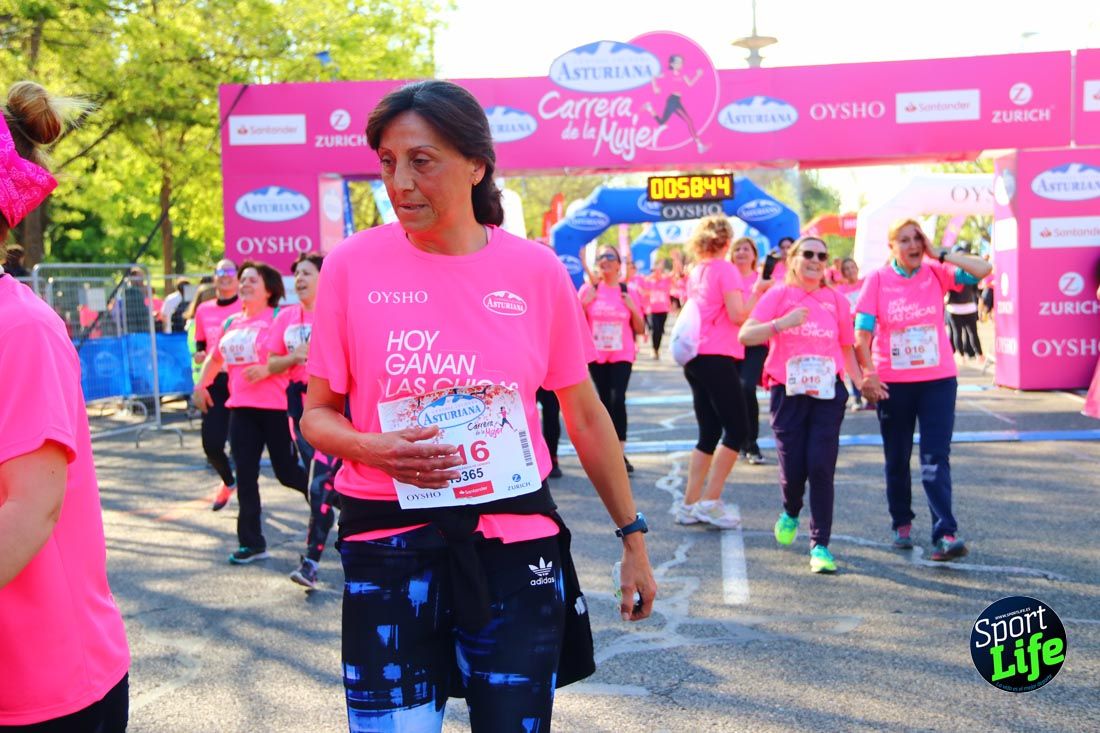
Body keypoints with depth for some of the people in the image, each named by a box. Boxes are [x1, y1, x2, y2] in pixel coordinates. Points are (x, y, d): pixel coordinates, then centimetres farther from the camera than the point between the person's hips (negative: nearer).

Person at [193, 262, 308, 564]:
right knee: (245, 475, 3)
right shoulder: (231, 322, 14)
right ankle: (251, 542, 10)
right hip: (241, 407, 6)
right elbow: (215, 358, 28)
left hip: (276, 406, -6)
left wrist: (268, 369, -23)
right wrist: (201, 384, 20)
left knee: (286, 471, 2)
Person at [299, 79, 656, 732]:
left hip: (516, 544, 1)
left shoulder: (537, 271, -3)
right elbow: (316, 415, 4)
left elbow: (585, 415, 7)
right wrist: (370, 447, -18)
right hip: (388, 549, 0)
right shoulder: (353, 266, -4)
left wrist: (633, 535, 11)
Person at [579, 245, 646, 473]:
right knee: (605, 400, 8)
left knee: (617, 399, -17)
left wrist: (633, 308, -10)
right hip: (596, 355, 1)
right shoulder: (588, 289, 2)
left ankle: (621, 453, -14)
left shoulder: (628, 292, 3)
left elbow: (639, 329, 6)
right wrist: (584, 303, -12)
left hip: (622, 355, -1)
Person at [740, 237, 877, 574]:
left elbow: (847, 347, 17)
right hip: (788, 393, -1)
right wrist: (781, 323, -22)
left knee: (821, 469, -7)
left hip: (828, 393, 1)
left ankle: (820, 545, 2)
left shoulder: (836, 300, 9)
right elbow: (745, 335, -8)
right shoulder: (778, 296, 3)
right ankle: (790, 513, 35)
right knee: (792, 468, 0)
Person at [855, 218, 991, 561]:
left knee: (935, 459, -8)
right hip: (893, 383, 0)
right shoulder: (878, 280, -2)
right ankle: (902, 523, 30)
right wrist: (867, 373, -13)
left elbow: (982, 270, -13)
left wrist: (940, 255, -8)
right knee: (897, 459, 12)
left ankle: (945, 533, -12)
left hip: (938, 380, 0)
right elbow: (863, 333, -5)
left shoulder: (936, 273, 1)